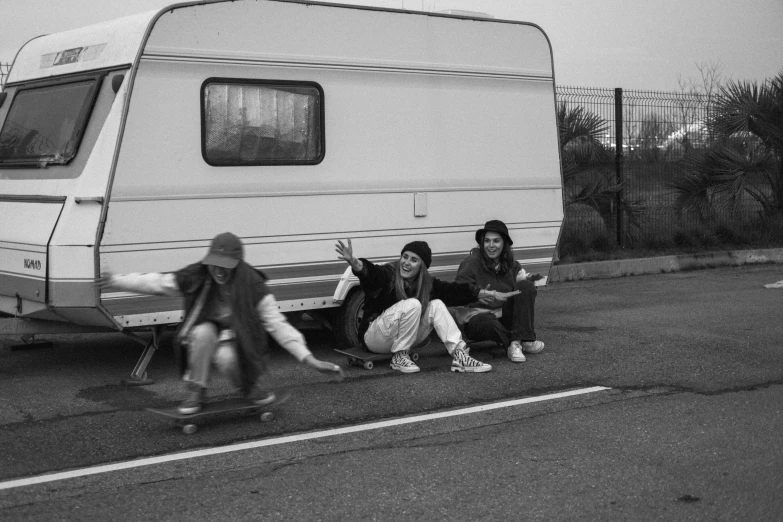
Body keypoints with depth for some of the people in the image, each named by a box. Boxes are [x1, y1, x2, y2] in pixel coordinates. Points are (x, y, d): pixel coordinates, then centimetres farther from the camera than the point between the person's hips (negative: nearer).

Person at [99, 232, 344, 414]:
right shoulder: (197, 277, -17)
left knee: (226, 357, -35)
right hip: (202, 339, 2)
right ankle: (196, 392, -12)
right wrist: (115, 281, -21)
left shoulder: (252, 285, -21)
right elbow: (157, 283, -11)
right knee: (204, 332, -33)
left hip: (238, 340, -2)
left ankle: (251, 385, 1)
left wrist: (308, 358, -26)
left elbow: (277, 323, -20)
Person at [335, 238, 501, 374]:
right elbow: (370, 273, -40)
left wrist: (487, 293, 4)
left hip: (403, 337, 6)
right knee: (413, 304, -29)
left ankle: (460, 356, -16)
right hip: (373, 337, -6)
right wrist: (353, 262, -62)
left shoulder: (427, 283, 1)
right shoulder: (388, 274, -19)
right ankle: (399, 357, -18)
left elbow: (454, 290, 6)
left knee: (436, 305, -10)